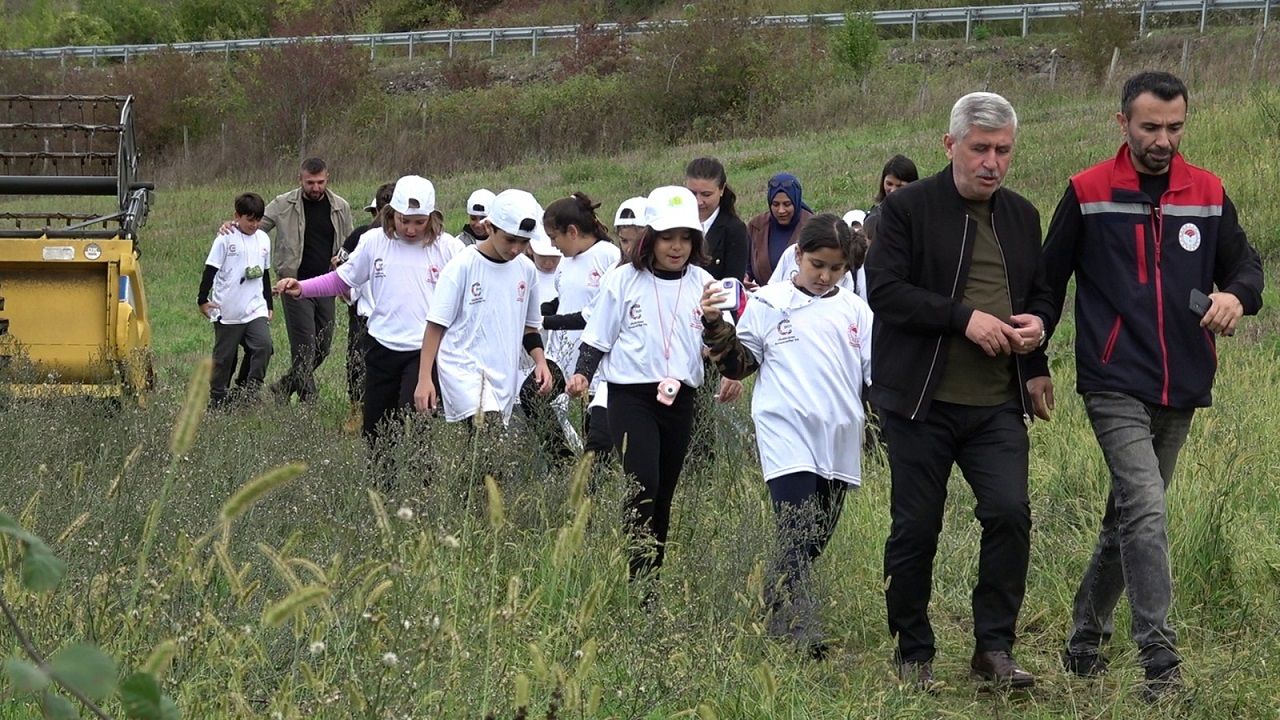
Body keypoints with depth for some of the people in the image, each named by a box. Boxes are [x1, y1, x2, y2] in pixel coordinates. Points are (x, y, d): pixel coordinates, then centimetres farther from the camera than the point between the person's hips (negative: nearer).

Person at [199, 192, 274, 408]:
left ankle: (249, 390, -5)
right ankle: (217, 399, 16)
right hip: (228, 311, -4)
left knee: (263, 346, -17)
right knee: (225, 357, 4)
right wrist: (203, 300, -11)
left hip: (256, 309, 4)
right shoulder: (226, 238, -6)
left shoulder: (263, 239, 10)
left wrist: (269, 305, 21)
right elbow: (210, 270, -6)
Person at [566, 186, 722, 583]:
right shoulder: (623, 280, -1)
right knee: (644, 483, -18)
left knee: (664, 493, 9)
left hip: (680, 398, 4)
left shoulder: (703, 284, 6)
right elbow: (597, 336, 3)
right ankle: (639, 581, -15)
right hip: (631, 396, -4)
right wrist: (582, 374, -12)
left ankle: (653, 576, 18)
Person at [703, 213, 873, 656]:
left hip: (839, 442, 4)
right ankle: (799, 634, -22)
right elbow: (738, 364, 7)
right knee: (798, 537, -16)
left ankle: (777, 617, 26)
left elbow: (876, 374, 14)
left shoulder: (855, 311, 10)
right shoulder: (768, 303, 3)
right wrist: (716, 327, -8)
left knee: (815, 539, 11)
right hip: (787, 434, -4)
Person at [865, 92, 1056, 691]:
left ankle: (994, 647, -1)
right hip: (921, 401, -3)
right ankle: (913, 654, 18)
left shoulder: (1021, 216, 14)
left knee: (1009, 512, -13)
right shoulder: (908, 208, -3)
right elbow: (884, 290, -13)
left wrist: (1037, 322, 0)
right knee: (915, 528, 3)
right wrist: (963, 318, -20)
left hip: (998, 404, 3)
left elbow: (1041, 292, 25)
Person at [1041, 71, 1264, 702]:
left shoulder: (1207, 194, 7)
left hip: (1181, 390, 5)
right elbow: (1049, 281, 4)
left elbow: (1244, 263, 11)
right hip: (1115, 385, -5)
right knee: (1147, 513, -18)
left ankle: (1085, 641, 29)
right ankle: (1160, 661, -19)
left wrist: (1237, 295, -12)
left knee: (1127, 519, 14)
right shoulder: (1088, 194, -2)